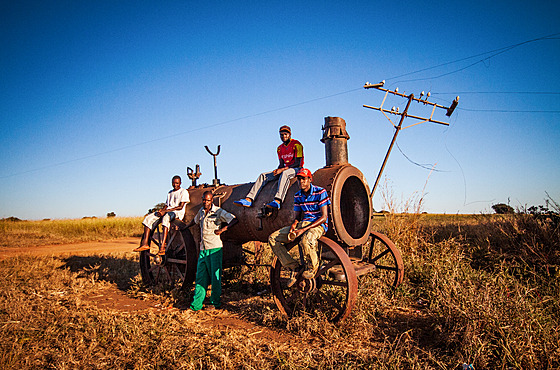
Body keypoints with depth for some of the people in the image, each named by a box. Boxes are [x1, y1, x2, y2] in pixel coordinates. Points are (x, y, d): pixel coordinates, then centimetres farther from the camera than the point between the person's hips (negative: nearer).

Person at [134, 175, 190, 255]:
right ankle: (145, 244, -19)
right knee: (148, 218, -13)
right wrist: (160, 210, -2)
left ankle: (163, 247, -49)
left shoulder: (184, 192, 2)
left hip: (178, 213, -8)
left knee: (166, 218, -41)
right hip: (167, 211, 8)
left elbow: (180, 207, -9)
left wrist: (165, 211, -15)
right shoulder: (170, 193, 26)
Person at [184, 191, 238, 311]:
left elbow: (234, 220, -12)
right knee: (200, 277, 5)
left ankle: (215, 303, 12)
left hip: (215, 248, -6)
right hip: (203, 249, 6)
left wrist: (222, 229, -17)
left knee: (215, 276, 0)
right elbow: (195, 221, 35)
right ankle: (196, 304, 9)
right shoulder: (201, 211, 14)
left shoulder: (218, 212, -6)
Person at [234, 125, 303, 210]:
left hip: (296, 169, -7)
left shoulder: (296, 144, -6)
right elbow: (281, 164, 13)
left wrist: (282, 169, -23)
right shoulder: (280, 148, 15)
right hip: (285, 169, 7)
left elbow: (298, 163, -14)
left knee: (284, 173, -42)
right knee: (263, 175, -12)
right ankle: (248, 199, -26)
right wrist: (278, 170, -12)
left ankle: (277, 201, -63)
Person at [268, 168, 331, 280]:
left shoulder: (320, 192, -9)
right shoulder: (298, 196, 10)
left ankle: (312, 266, -9)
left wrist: (303, 229, -23)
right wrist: (293, 225, -10)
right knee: (272, 238, -7)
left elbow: (324, 217, -14)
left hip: (318, 225, -7)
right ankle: (296, 268, -4)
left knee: (306, 240, -42)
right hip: (302, 224, 7)